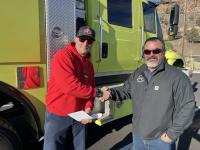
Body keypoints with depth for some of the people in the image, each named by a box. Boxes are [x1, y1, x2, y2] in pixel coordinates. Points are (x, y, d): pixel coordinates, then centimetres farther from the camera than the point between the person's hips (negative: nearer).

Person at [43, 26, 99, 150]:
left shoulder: (89, 64, 8)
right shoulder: (63, 56, -16)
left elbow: (89, 89, 8)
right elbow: (69, 86, -27)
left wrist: (88, 108, -10)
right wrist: (96, 92, -15)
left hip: (80, 115, 7)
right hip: (58, 116, -6)